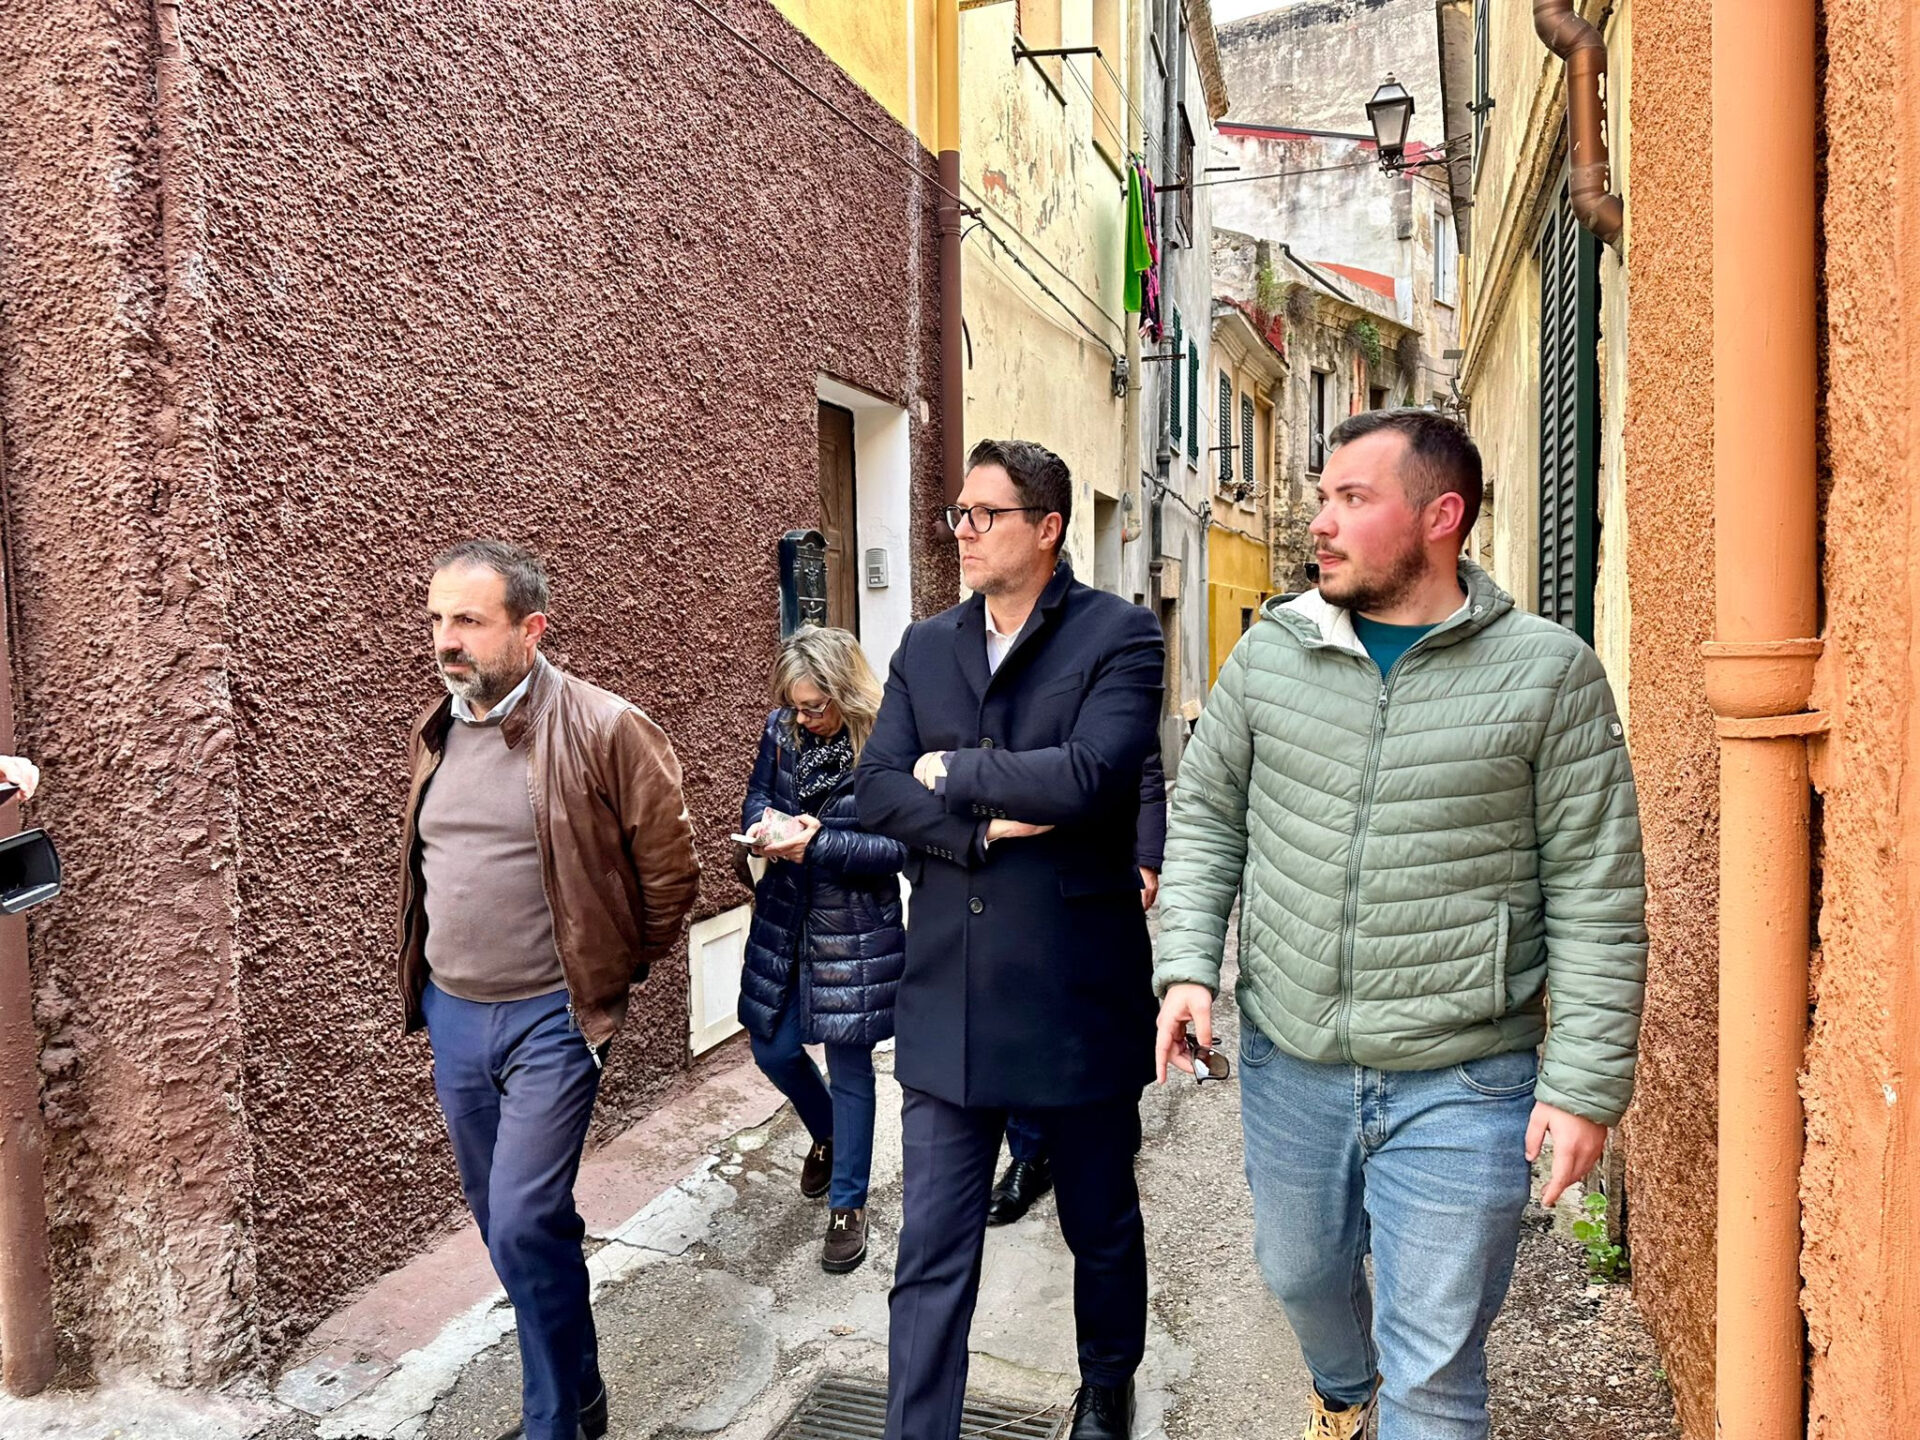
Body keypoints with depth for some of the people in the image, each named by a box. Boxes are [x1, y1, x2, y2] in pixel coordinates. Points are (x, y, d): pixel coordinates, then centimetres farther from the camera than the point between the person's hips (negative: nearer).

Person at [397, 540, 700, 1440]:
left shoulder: (604, 731, -16)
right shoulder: (434, 735, 5)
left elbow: (668, 869, -9)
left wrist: (614, 972, 1)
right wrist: (425, 980, 18)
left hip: (550, 1019, -7)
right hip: (453, 1015, 7)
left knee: (525, 1226, -9)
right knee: (503, 1222, 17)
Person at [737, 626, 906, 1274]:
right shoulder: (781, 729, -2)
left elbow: (899, 847, -16)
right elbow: (757, 795, 11)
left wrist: (819, 843, -26)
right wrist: (764, 824, -12)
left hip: (855, 928, -5)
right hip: (784, 918, 6)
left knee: (849, 1066, 5)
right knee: (773, 1049, 15)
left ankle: (848, 1204, 23)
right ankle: (828, 1136, 47)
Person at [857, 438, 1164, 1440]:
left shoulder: (1119, 636, -8)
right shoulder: (925, 648, 7)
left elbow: (1090, 775, -23)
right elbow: (874, 791, -1)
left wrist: (952, 771, -11)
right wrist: (983, 828, -16)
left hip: (1078, 997, -3)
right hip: (948, 997, 3)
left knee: (1102, 1228, 20)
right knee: (930, 1255, 8)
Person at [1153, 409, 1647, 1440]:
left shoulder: (1547, 671, -9)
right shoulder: (1269, 653, 0)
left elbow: (1597, 896, -7)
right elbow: (1205, 814, 8)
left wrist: (1586, 1086, -9)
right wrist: (1186, 964, -5)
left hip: (1462, 1085, -4)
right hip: (1287, 1064, 4)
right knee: (1300, 1275, 27)